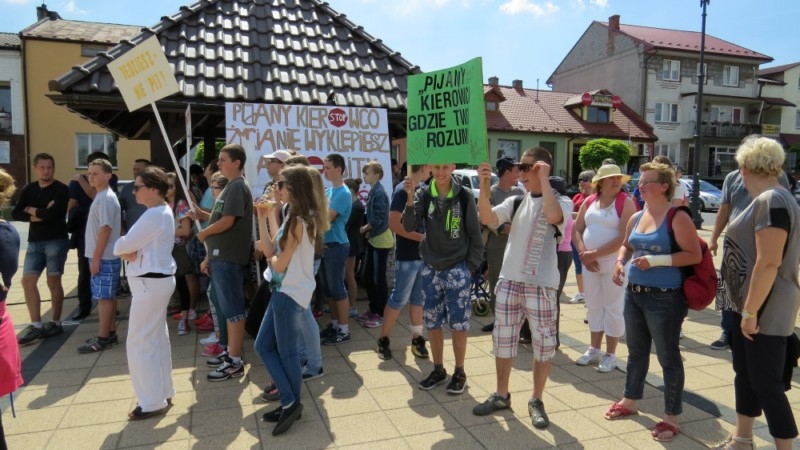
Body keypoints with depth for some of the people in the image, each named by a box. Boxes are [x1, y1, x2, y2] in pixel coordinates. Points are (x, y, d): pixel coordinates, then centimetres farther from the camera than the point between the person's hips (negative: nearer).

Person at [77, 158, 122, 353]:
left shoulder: (106, 198, -16)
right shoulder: (101, 196, 15)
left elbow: (105, 229, -21)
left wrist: (96, 258, -19)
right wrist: (96, 257, 19)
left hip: (104, 257, -10)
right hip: (107, 256, 10)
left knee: (103, 297, -4)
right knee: (109, 296, 13)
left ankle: (103, 338, 3)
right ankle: (110, 333, 21)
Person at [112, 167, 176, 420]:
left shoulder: (154, 215, -20)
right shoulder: (162, 212, 13)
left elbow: (122, 245, -19)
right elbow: (133, 245, 12)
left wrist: (124, 249, 2)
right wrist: (128, 252, -9)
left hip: (149, 283, -11)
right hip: (156, 280, 11)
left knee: (139, 343, -3)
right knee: (157, 339, 17)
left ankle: (152, 403, 6)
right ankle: (163, 393, 28)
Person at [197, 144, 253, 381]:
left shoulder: (238, 186, -13)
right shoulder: (230, 186, 17)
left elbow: (227, 222, -21)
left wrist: (203, 233, -2)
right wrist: (209, 257, 18)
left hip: (229, 258, -10)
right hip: (221, 257, 10)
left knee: (233, 309, -4)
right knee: (229, 308, 16)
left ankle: (235, 362, 3)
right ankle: (231, 352, 26)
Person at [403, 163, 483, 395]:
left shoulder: (464, 196, -7)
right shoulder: (423, 194, -1)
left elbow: (475, 233, -2)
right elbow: (409, 226, -13)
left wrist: (471, 265, -5)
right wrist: (410, 198, -26)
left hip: (457, 268, -3)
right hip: (430, 268, 3)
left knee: (458, 323, 3)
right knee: (432, 323, 11)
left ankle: (459, 372, 20)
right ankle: (438, 370, 27)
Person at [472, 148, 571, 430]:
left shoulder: (562, 201, -4)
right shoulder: (516, 201, 7)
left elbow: (554, 217, -28)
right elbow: (487, 219, -6)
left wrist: (544, 179, -20)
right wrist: (484, 186, -16)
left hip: (541, 285, -4)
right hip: (509, 281, 4)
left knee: (543, 343, 7)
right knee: (502, 341, 12)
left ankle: (536, 401, 25)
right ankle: (501, 395, 29)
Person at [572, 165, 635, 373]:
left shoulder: (626, 202, -8)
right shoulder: (589, 202, 7)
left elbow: (623, 238, -17)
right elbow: (576, 230, 7)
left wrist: (595, 254, -17)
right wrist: (584, 254, -9)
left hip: (613, 264, -5)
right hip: (590, 263, 5)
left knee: (613, 308, 3)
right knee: (593, 306, 13)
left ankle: (610, 354, 14)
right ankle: (594, 349, 26)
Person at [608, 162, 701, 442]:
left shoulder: (677, 218, -13)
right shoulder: (636, 217, 9)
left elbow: (694, 255, -16)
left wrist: (656, 260, -23)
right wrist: (620, 261, 2)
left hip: (664, 298, -7)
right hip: (633, 294, 7)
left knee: (667, 356, 4)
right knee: (636, 351, 20)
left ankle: (671, 418, 18)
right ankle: (630, 401, 37)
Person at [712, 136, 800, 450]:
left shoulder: (772, 201, -20)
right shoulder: (764, 200, 11)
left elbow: (769, 263, -26)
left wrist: (751, 312, -22)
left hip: (765, 312, -10)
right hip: (748, 306, 10)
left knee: (766, 383, -1)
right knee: (744, 374, 18)